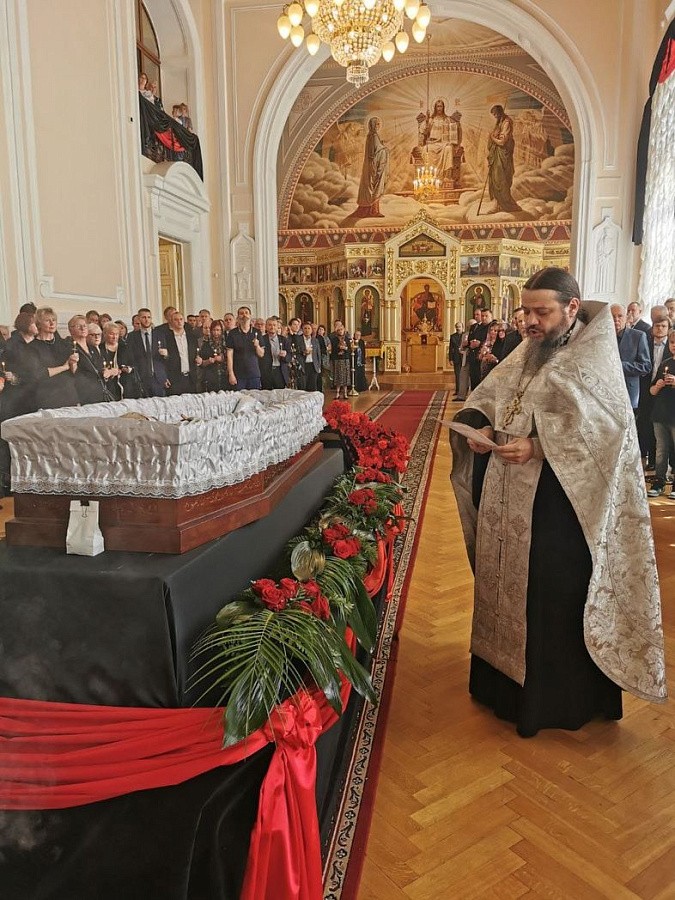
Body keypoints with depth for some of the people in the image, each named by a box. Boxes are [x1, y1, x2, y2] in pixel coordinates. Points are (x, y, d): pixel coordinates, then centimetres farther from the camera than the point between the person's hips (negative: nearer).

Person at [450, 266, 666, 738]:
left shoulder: (595, 356, -8)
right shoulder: (526, 353, 12)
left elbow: (603, 424, -20)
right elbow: (484, 399, 10)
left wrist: (536, 446, -28)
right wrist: (480, 428, -11)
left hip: (556, 504, -7)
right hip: (507, 501, 7)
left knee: (552, 598, 4)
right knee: (505, 586, 16)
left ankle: (556, 697, 24)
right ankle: (504, 679, 35)